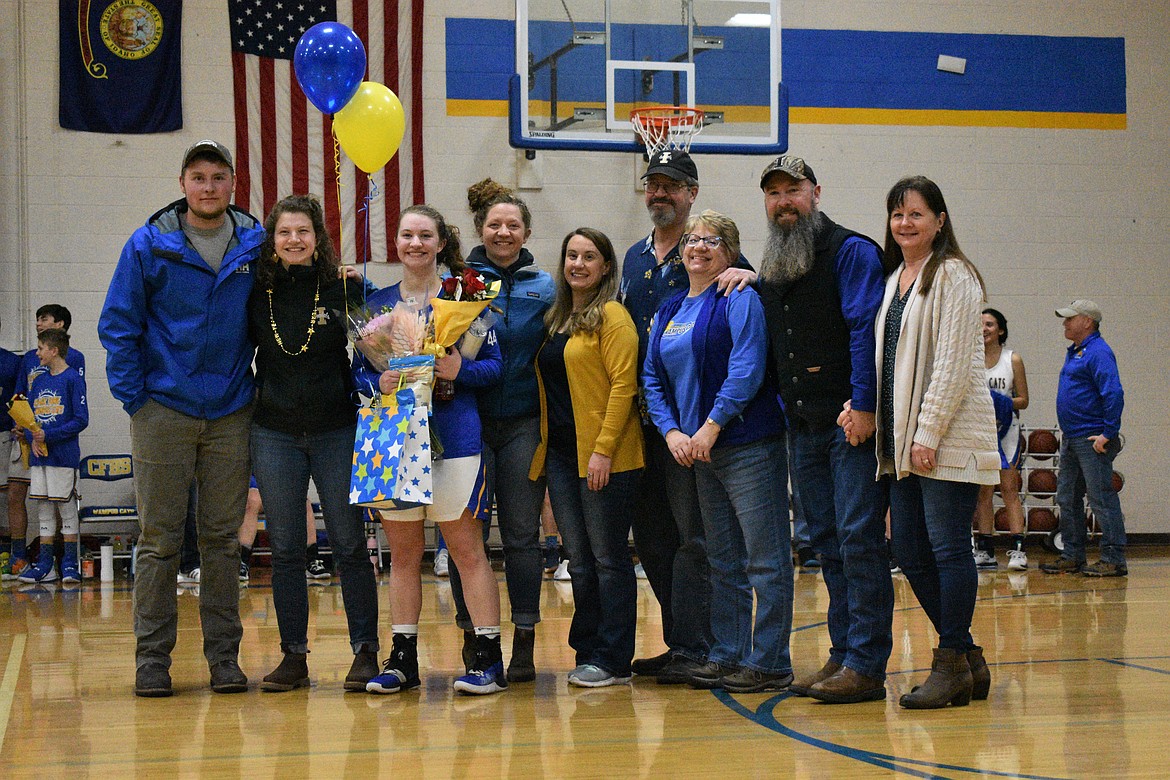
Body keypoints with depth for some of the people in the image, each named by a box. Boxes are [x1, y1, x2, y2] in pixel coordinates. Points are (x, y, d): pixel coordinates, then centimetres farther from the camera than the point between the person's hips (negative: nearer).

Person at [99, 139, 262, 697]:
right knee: (159, 538, 2)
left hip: (231, 413, 2)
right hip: (164, 410, -1)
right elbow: (118, 324, 0)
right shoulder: (149, 246, -2)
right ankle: (152, 657, 8)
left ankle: (224, 655, 14)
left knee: (222, 537, 7)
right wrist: (132, 395, -6)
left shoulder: (257, 244, 3)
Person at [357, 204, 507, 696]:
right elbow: (358, 371, 11)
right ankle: (403, 659, 15)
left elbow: (495, 365, 1)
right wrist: (379, 383, -10)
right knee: (403, 553, 9)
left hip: (453, 435, -3)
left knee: (467, 549, -3)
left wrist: (461, 370, -18)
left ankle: (487, 657, 2)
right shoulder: (377, 303, 12)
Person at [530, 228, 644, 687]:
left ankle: (612, 661, 3)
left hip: (605, 457, -7)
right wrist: (543, 446, 11)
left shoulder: (611, 315, -7)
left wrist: (603, 448, -19)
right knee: (579, 560, 10)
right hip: (560, 453, 7)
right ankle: (588, 653, 16)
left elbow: (623, 385, -14)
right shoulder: (555, 319, 17)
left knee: (608, 558, -2)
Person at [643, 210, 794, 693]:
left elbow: (747, 368, -15)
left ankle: (770, 662, 0)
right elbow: (653, 378, 15)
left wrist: (712, 426, -16)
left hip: (748, 445, -7)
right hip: (697, 451, 8)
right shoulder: (669, 311, 17)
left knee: (765, 559, -4)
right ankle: (726, 655, 20)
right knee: (722, 561, 13)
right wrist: (671, 431, -1)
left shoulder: (739, 299, -5)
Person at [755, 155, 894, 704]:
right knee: (826, 541, 9)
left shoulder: (851, 251, -6)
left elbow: (865, 329, -14)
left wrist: (863, 406, -21)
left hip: (852, 420, -8)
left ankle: (866, 666, -7)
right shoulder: (770, 268, 17)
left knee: (859, 538, -8)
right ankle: (842, 655, 15)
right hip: (802, 426, 8)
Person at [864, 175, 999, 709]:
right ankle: (969, 660, 17)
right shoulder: (894, 280, 18)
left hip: (948, 440, -8)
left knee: (948, 548, -6)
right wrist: (859, 405, 4)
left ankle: (952, 665, 2)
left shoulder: (952, 275, -7)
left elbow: (953, 363, -14)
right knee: (909, 553, 7)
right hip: (903, 443, 9)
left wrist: (929, 434, -17)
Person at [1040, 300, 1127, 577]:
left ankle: (1114, 560, -5)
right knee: (1067, 499, 12)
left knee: (1102, 499, -8)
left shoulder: (1098, 353, -13)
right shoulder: (1075, 353, 18)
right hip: (1072, 439, 11)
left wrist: (1108, 434, -22)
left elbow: (1114, 394, -22)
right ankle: (1072, 556, 18)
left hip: (1093, 441, -11)